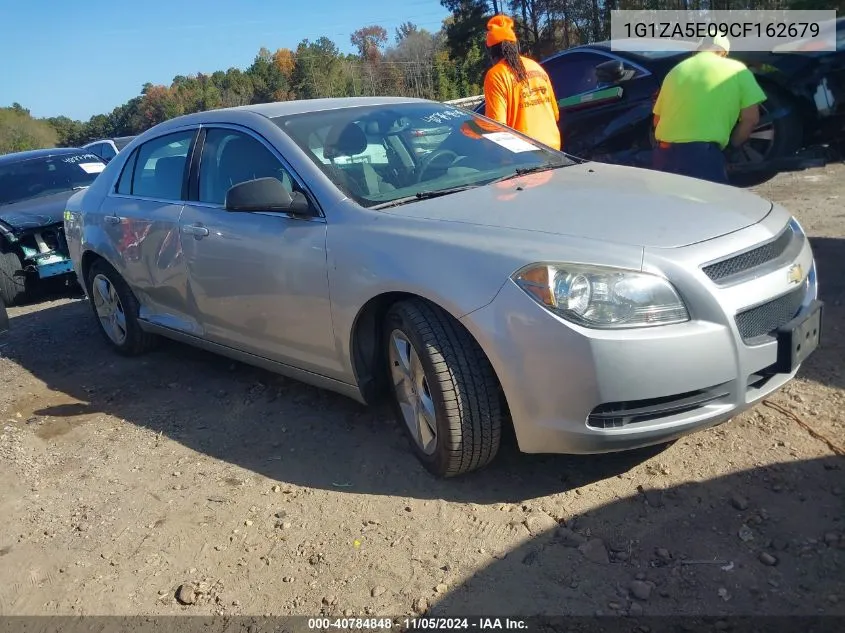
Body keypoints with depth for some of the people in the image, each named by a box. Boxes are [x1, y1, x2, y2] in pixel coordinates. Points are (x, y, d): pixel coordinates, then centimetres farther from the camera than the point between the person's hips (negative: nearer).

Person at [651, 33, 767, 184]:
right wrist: (730, 145, 19)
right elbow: (751, 118, 3)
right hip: (703, 155, -5)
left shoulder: (677, 69, 20)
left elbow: (657, 120, 22)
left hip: (664, 153, 5)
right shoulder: (736, 69, 8)